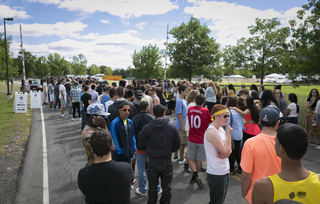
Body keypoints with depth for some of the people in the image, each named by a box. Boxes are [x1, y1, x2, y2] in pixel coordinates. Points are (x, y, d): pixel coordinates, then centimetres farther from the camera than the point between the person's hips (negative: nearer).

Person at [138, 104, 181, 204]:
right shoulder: (172, 127, -9)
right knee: (166, 186, 17)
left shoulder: (148, 127, -14)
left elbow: (140, 138, 1)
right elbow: (177, 143, -3)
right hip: (167, 161, 1)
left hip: (153, 161, 0)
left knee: (152, 186, 17)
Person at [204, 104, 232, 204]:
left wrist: (223, 153, -16)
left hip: (225, 172, 9)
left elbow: (229, 151, 6)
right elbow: (226, 153, -22)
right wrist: (229, 135, -17)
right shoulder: (211, 132, -23)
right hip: (216, 175, -9)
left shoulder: (221, 129, 6)